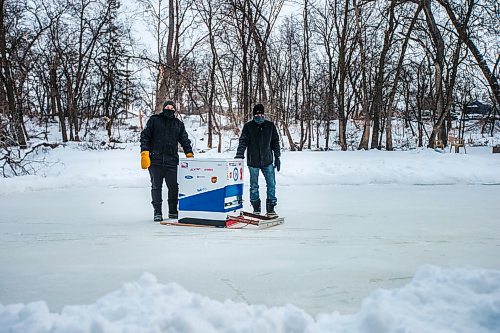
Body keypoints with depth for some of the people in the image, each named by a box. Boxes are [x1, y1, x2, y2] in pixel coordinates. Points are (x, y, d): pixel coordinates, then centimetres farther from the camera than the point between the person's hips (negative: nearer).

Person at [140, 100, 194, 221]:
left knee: (174, 187, 1)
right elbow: (145, 136, 4)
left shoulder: (179, 124, 14)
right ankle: (157, 212, 11)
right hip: (155, 160, -1)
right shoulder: (154, 120, 8)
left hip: (172, 161, 2)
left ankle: (173, 211, 16)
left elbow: (184, 140, 15)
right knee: (156, 187, 3)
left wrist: (189, 153, 1)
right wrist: (144, 152, -7)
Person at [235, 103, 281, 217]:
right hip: (253, 162, -1)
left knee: (271, 185, -1)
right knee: (254, 186, 8)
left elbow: (275, 142, 9)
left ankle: (270, 208, 9)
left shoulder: (270, 126, 3)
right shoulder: (248, 126, -2)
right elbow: (243, 141, -6)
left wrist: (277, 157, 7)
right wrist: (239, 154, -20)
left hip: (267, 161, 1)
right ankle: (256, 208, 19)